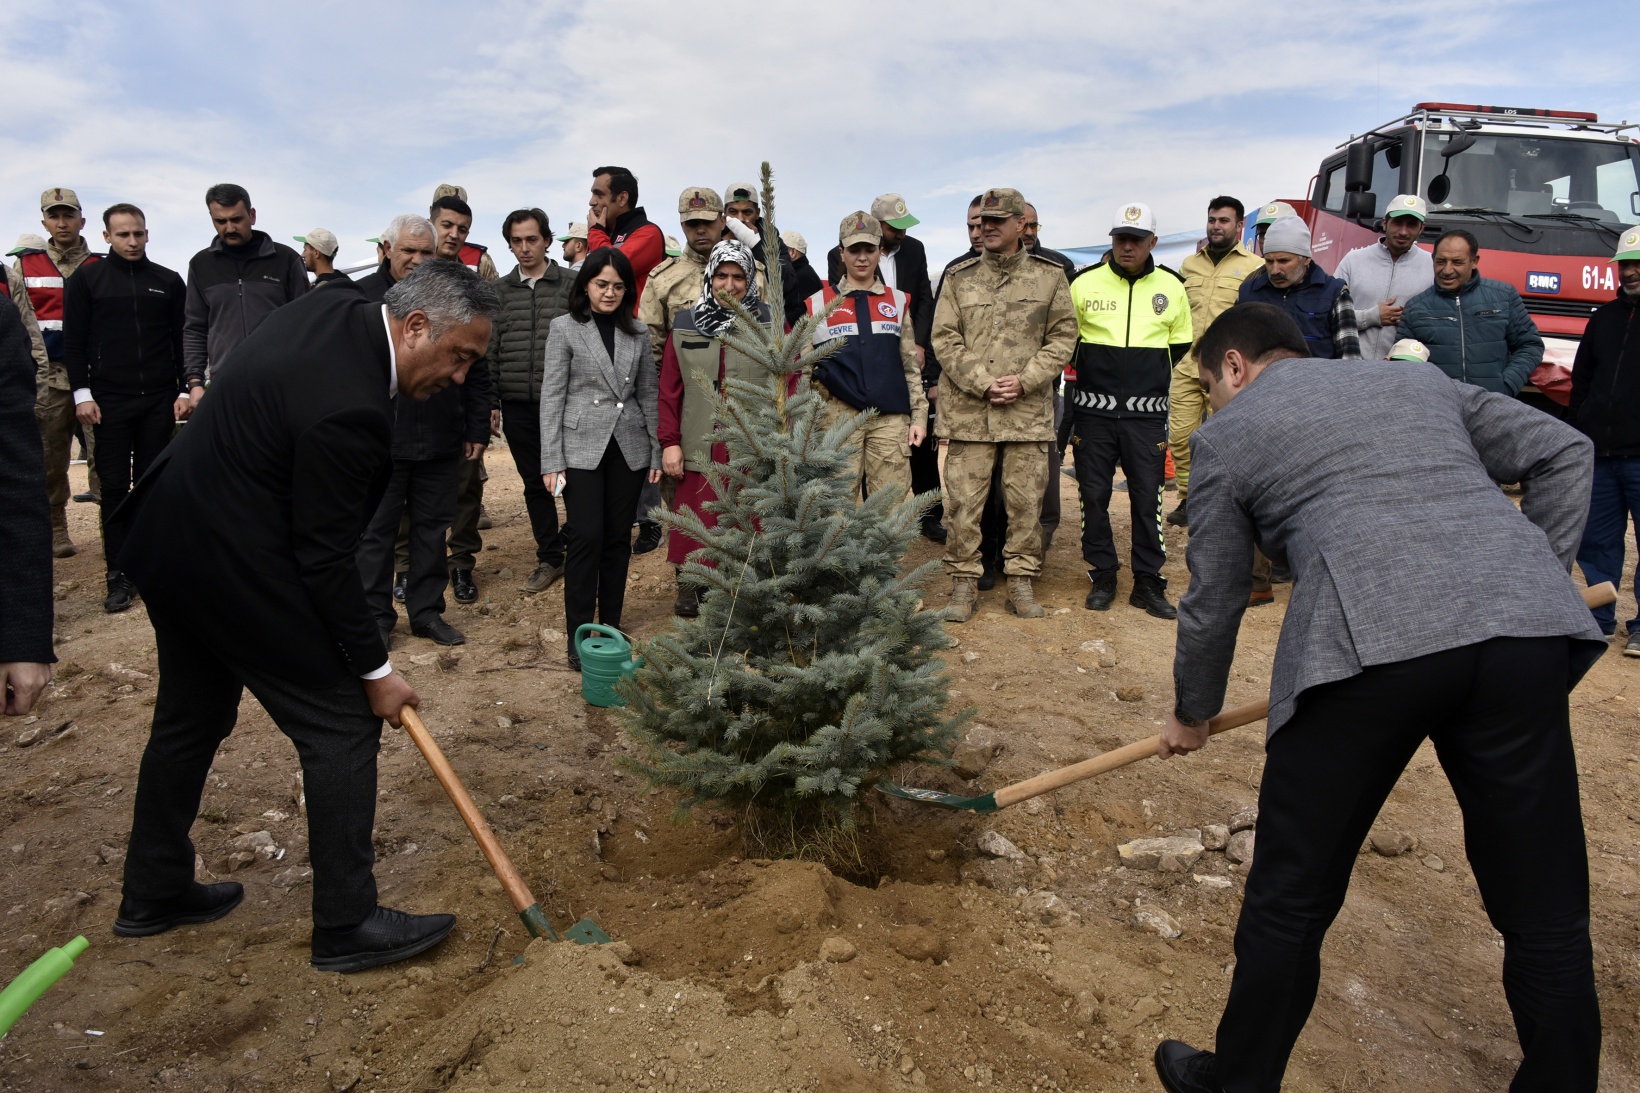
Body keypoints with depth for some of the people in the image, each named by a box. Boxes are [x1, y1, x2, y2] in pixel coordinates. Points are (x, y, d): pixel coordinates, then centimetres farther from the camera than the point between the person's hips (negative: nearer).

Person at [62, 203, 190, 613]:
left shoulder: (169, 281, 9)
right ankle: (119, 575, 3)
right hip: (109, 401, -1)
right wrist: (82, 394, -5)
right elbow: (74, 341, 3)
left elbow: (182, 340, 10)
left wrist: (185, 390, 2)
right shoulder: (86, 280, 5)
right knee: (114, 487, 0)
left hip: (159, 400, 1)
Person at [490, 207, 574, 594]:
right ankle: (550, 558, 21)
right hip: (518, 405, 3)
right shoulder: (500, 291, 10)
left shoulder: (572, 284, 1)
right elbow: (490, 349, 10)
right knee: (534, 483, 10)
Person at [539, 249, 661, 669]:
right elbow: (551, 396, -3)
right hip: (582, 448, -3)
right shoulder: (564, 328, 0)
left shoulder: (638, 333, 9)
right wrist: (552, 460, -9)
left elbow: (648, 395, 12)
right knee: (586, 538, -7)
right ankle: (579, 635, 3)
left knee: (618, 539, 7)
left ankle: (611, 626, 19)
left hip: (629, 448, 3)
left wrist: (656, 452, 8)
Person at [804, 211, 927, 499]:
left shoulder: (898, 302, 14)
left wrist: (919, 416, 6)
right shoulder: (819, 303, 9)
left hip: (891, 418, 1)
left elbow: (910, 366, 13)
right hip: (839, 416, -1)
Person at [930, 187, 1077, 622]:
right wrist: (982, 382, -9)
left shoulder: (1050, 276, 8)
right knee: (963, 501, 1)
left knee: (1026, 501, 5)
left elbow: (1063, 337, 5)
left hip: (1029, 411, 0)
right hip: (967, 410, 0)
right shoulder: (958, 278, 8)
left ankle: (1021, 581, 18)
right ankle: (964, 582, 12)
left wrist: (1024, 381, -9)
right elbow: (945, 340, 3)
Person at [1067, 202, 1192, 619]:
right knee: (1094, 497, 4)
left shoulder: (1171, 287, 6)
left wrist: (1150, 375, 6)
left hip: (1147, 412, 0)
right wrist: (1090, 369, 2)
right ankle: (1102, 578, 17)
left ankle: (1149, 582, 11)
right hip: (1093, 409, 0)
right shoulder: (1084, 283, 2)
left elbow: (1181, 344, 16)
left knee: (1147, 498, 2)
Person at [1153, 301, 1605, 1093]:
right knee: (1546, 911, 16)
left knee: (1290, 899, 12)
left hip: (1370, 640, -4)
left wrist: (1193, 714, 34)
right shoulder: (1419, 379, 30)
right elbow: (1563, 453, 20)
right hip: (1527, 626, 5)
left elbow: (1214, 600, 20)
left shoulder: (1228, 431, 18)